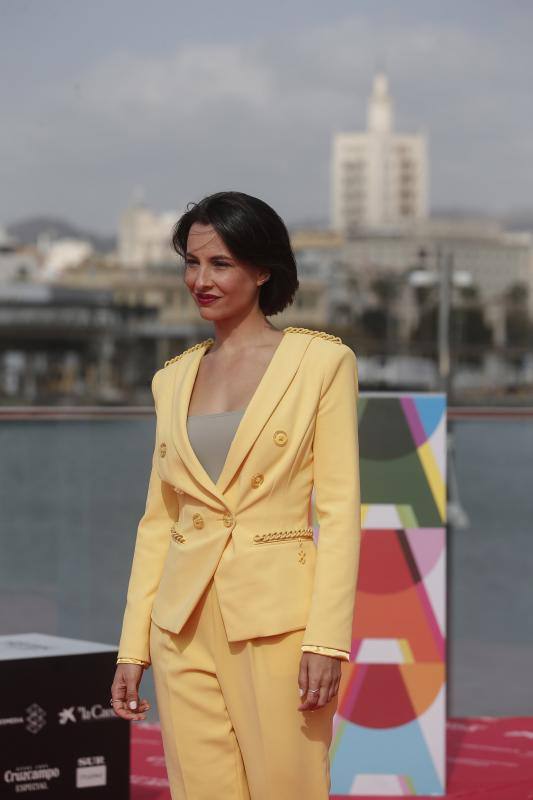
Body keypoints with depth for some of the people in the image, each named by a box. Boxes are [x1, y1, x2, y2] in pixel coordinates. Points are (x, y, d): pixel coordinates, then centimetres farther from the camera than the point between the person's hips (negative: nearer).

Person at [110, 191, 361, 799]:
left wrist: (327, 638, -13)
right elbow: (157, 519, 13)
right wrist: (132, 648, 8)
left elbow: (339, 509, -5)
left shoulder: (321, 361, -1)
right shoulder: (172, 379, 13)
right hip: (184, 626, 4)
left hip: (278, 618, -4)